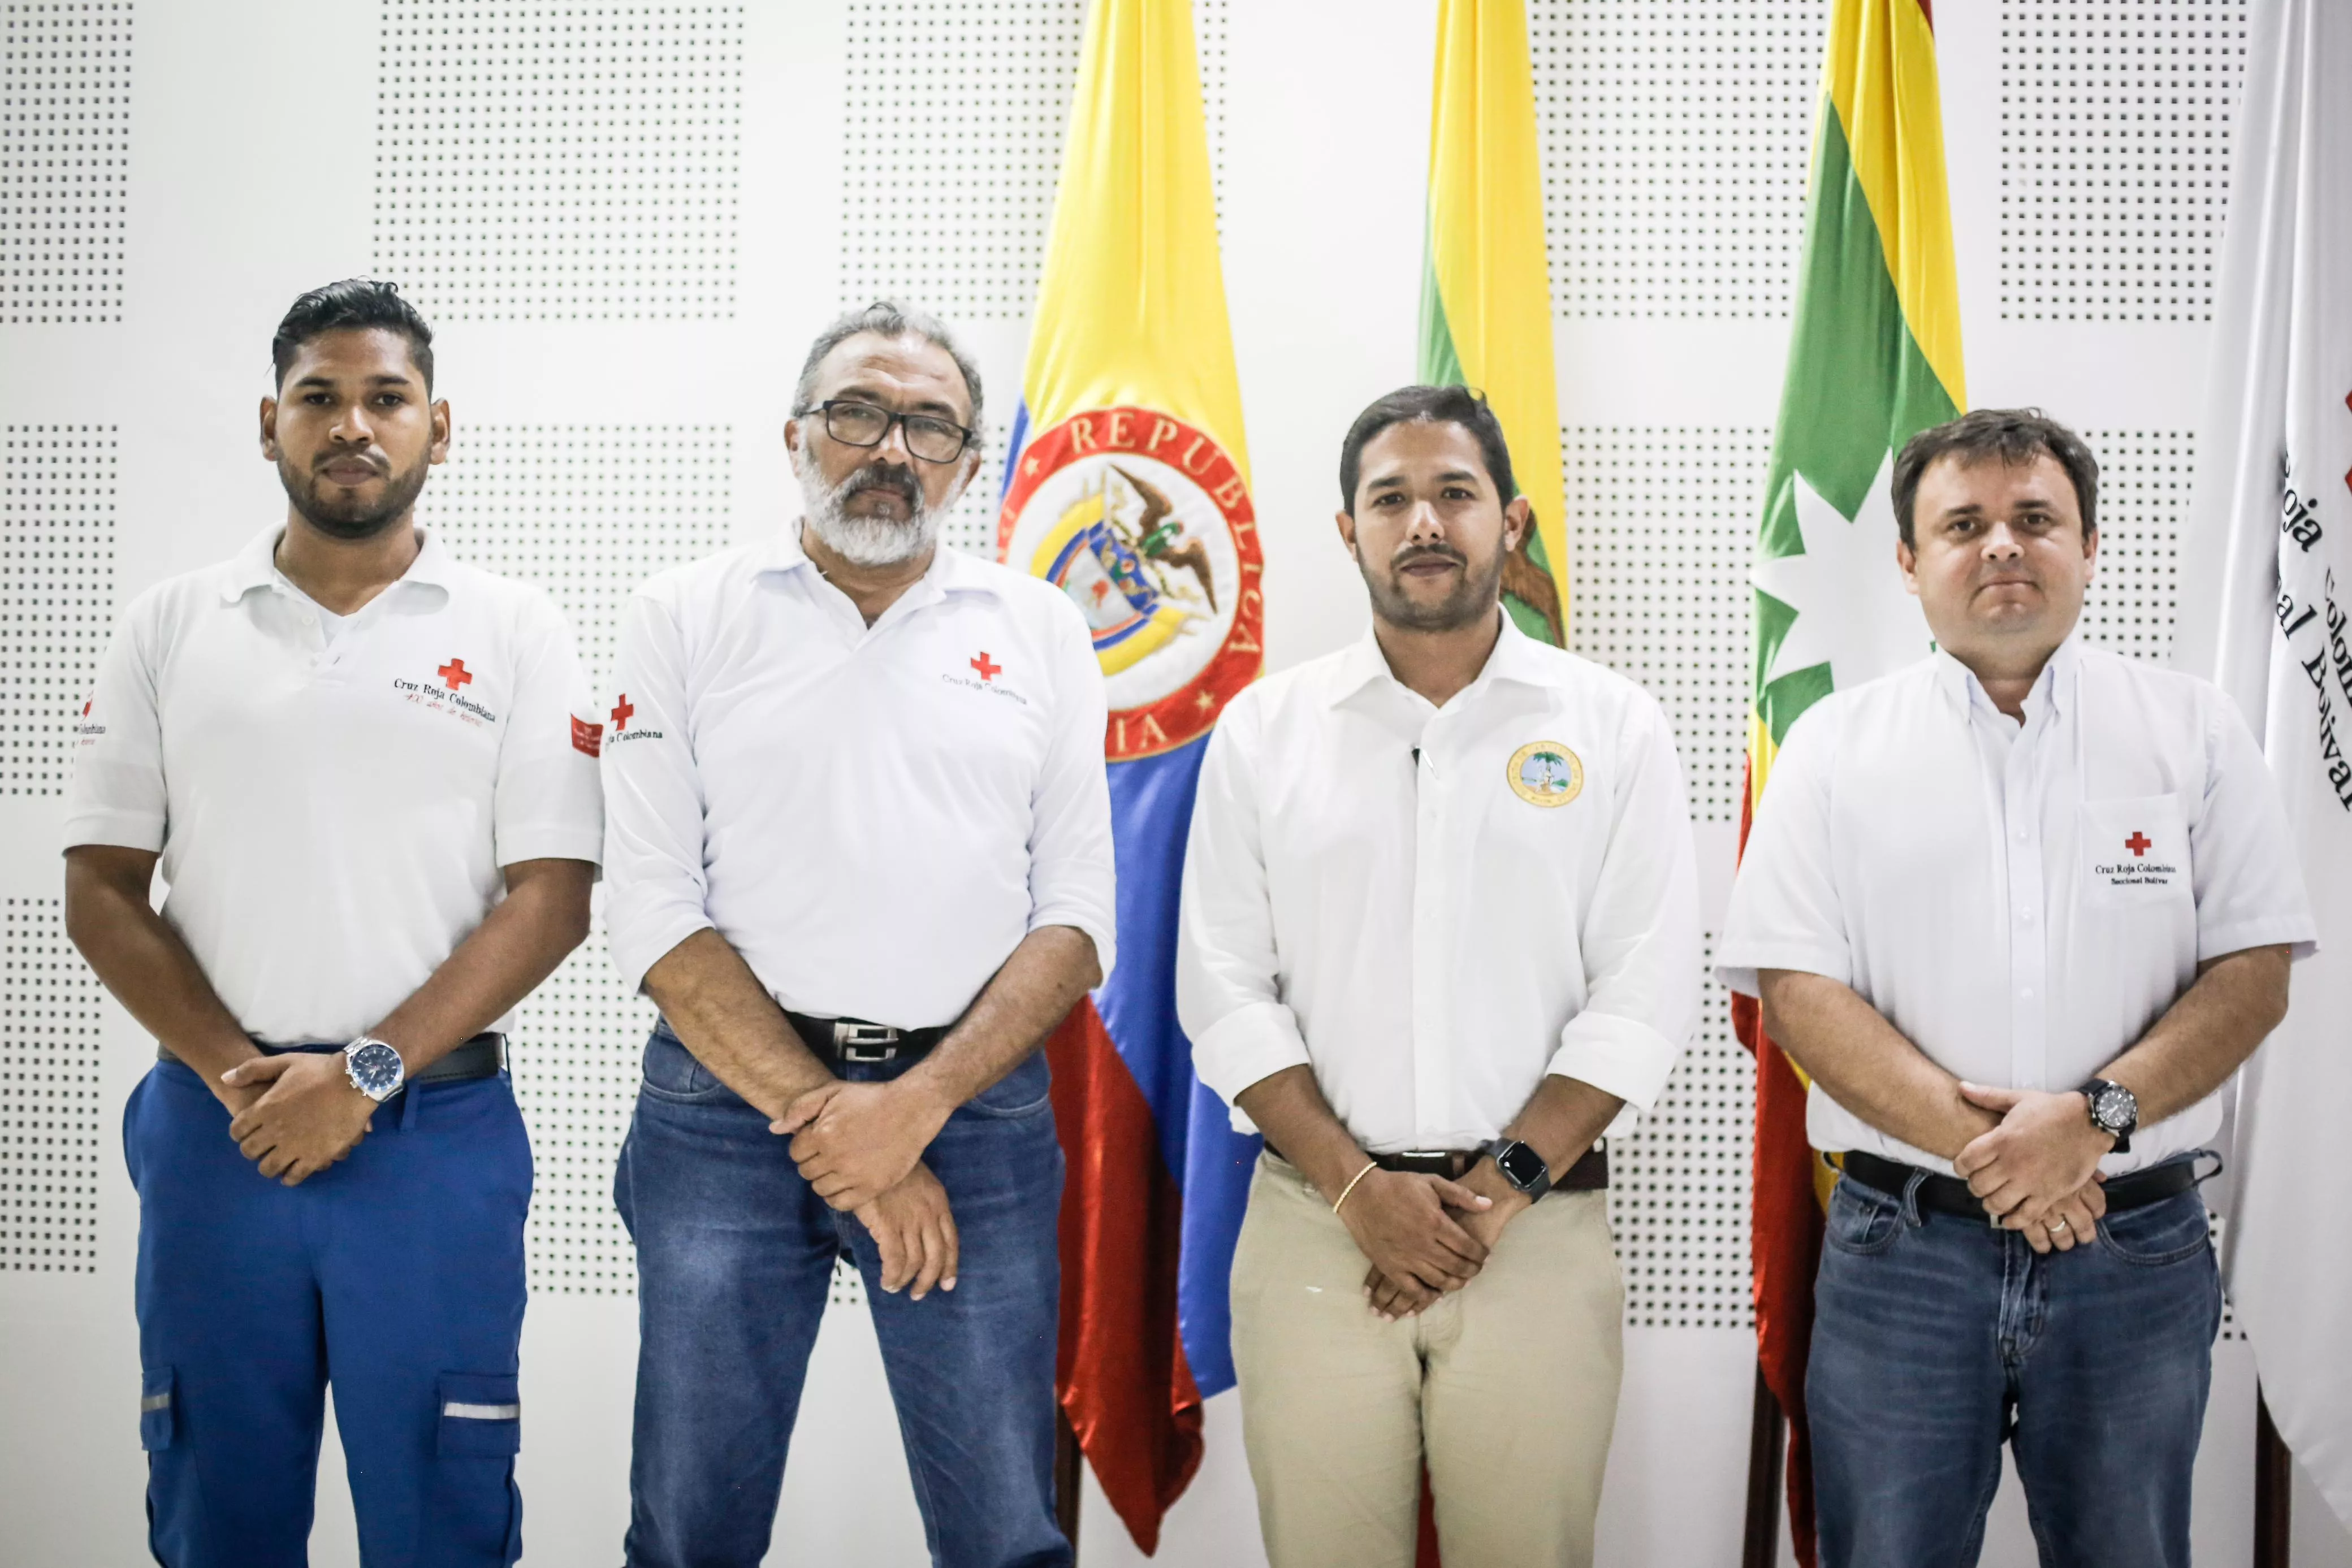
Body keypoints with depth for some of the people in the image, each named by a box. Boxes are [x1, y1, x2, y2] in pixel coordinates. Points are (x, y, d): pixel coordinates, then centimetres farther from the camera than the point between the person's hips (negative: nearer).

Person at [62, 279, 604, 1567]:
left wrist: (370, 1071, -13)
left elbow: (551, 895, -4)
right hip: (214, 1132, 2)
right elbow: (100, 889, 5)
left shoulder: (511, 632, 2)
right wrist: (234, 1073, -8)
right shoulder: (170, 627, 8)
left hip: (436, 1133, -1)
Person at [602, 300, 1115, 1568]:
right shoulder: (685, 618, 5)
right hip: (727, 1104, 0)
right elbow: (653, 909, -3)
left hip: (976, 1109, 1)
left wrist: (917, 1105, -11)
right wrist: (827, 1124, -11)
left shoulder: (1040, 631, 9)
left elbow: (1076, 916, 3)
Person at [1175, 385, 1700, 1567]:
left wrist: (1498, 1190, -10)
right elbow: (1225, 990, 2)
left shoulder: (1612, 728, 3)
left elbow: (1643, 995, -2)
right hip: (1314, 1221, 1)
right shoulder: (1265, 730, 6)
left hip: (1539, 1226, 0)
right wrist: (1356, 1186, -8)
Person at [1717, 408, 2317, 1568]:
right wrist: (1976, 1141, -16)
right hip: (1902, 1245, 0)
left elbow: (2254, 978, 0)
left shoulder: (2193, 731, 5)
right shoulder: (1837, 746, 3)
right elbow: (1794, 990, -4)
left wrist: (2098, 1114, -16)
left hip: (2140, 1247, 1)